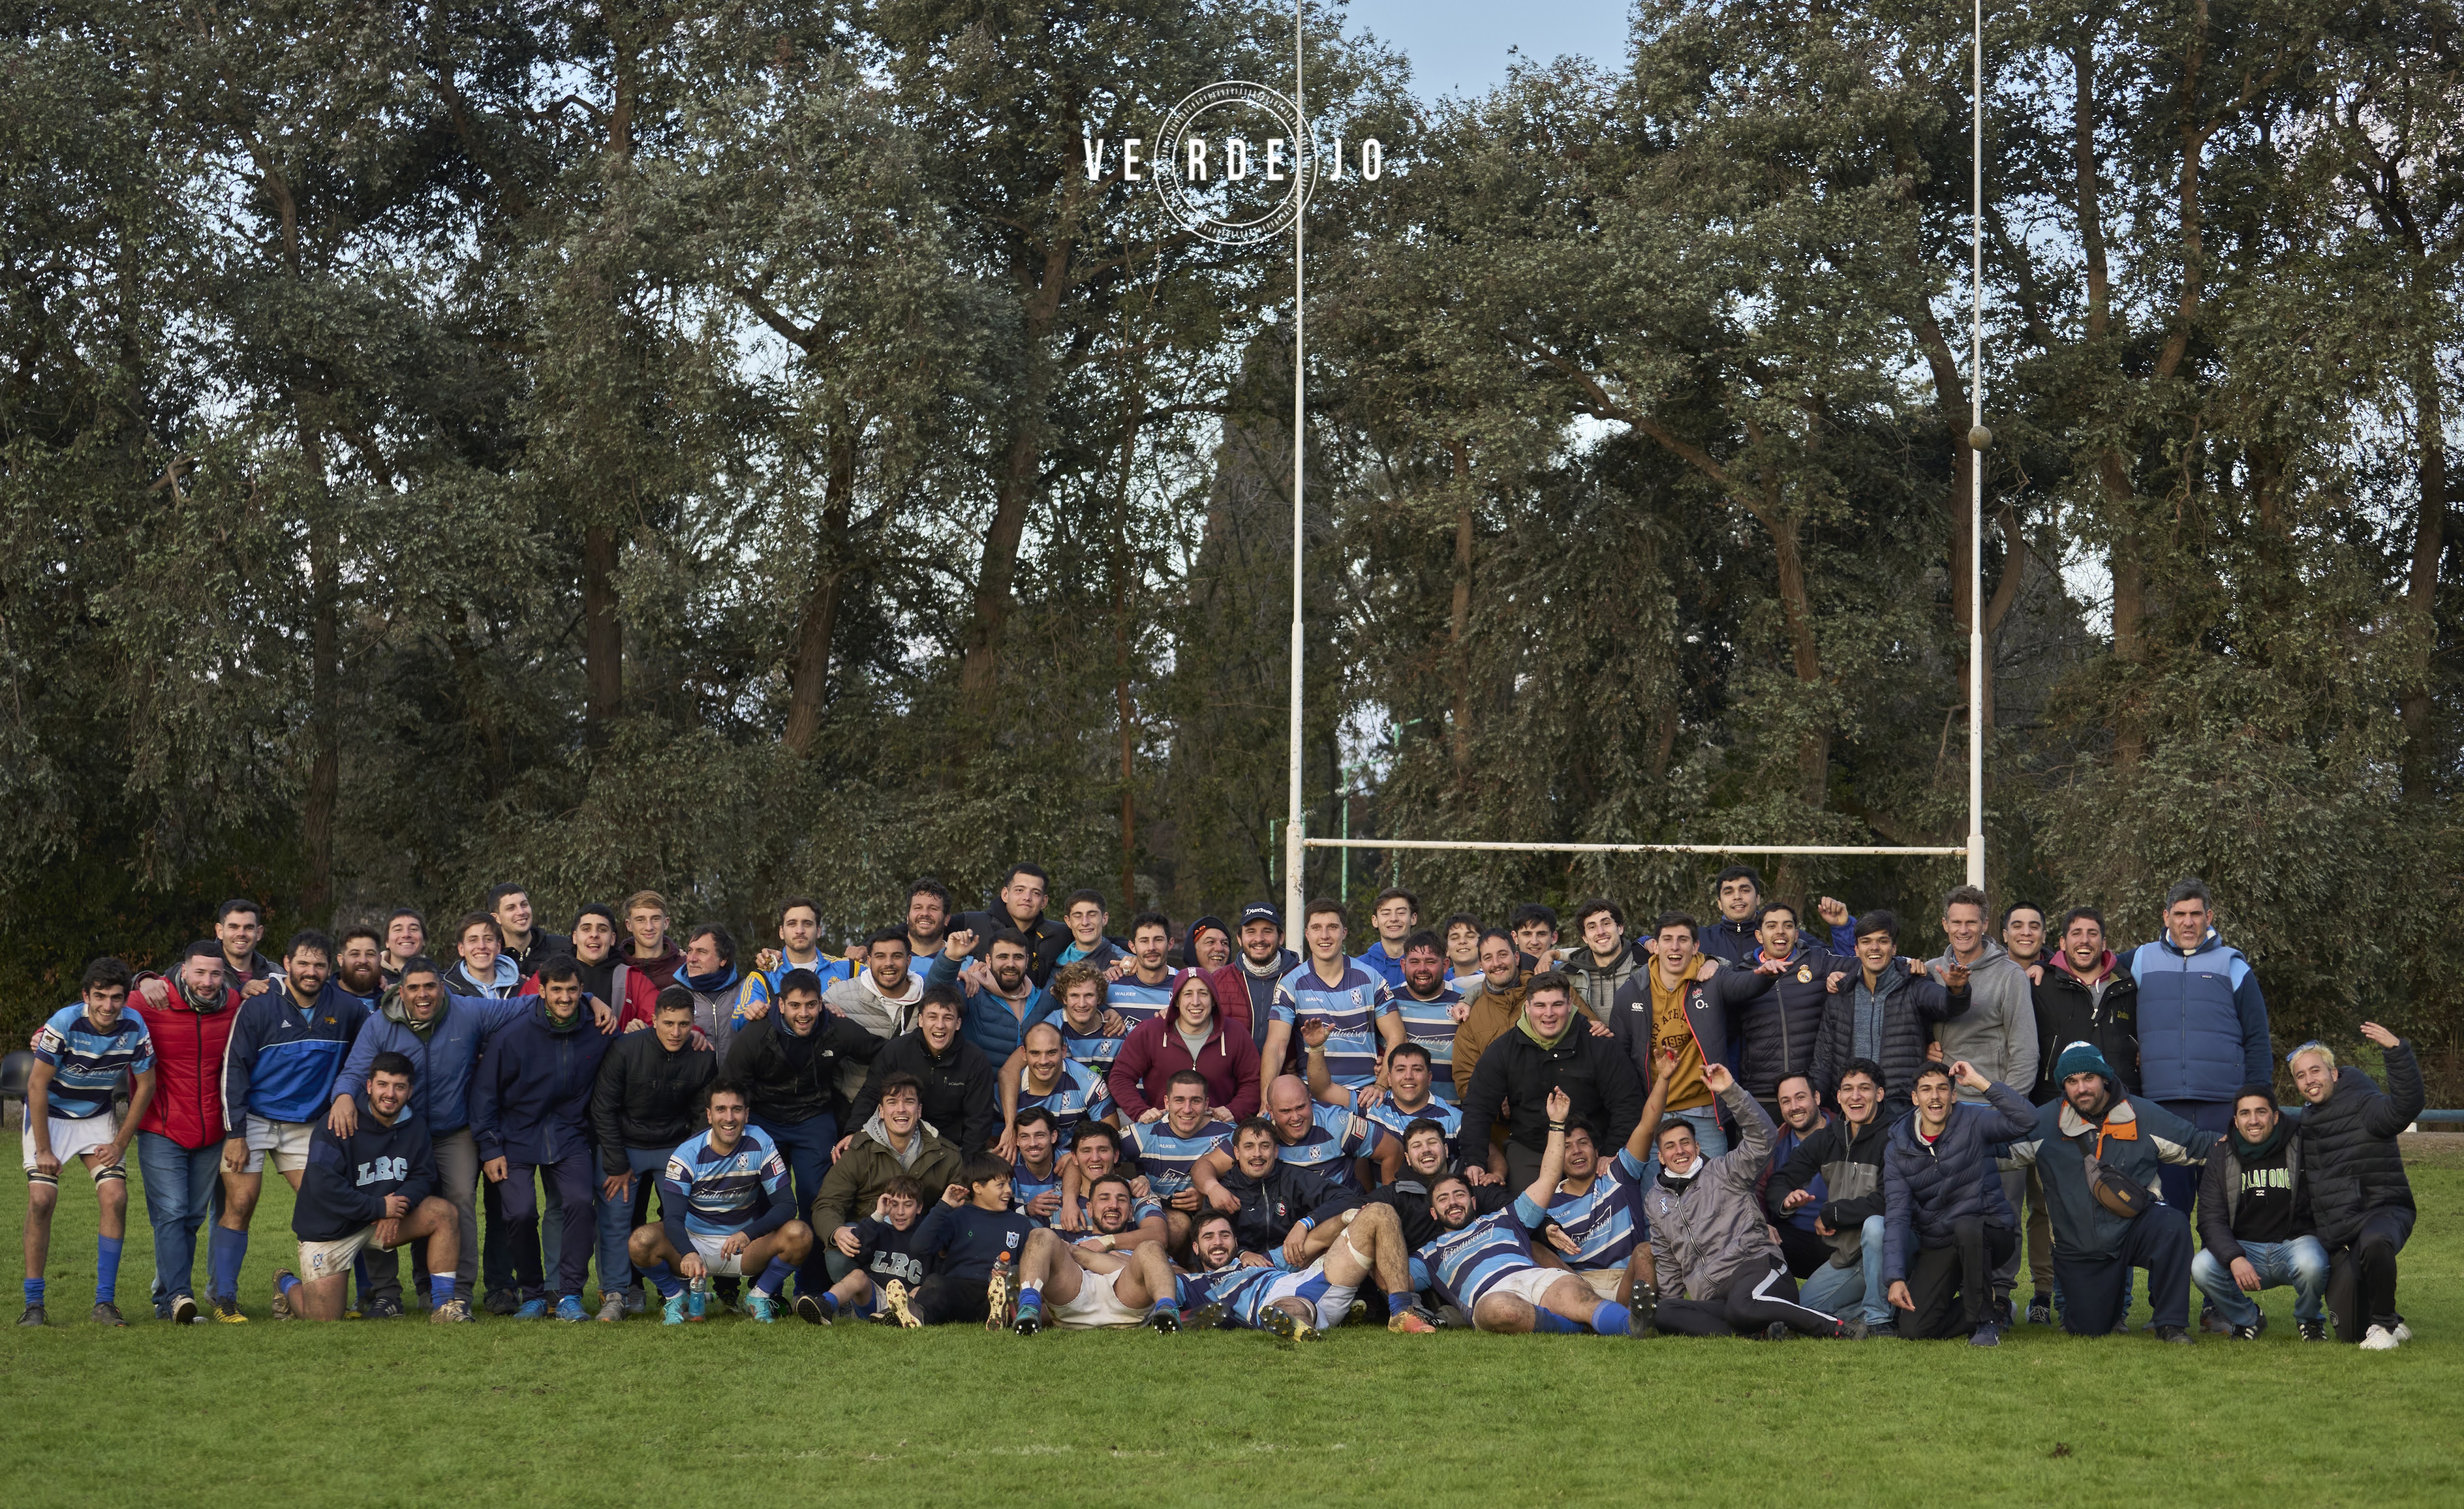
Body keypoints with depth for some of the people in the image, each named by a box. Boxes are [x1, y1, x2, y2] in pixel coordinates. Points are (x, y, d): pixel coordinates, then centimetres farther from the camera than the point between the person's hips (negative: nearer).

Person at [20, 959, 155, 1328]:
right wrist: (44, 1150, -18)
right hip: (50, 1114, -3)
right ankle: (34, 1304, -4)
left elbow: (145, 1085, -4)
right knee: (41, 1199, -15)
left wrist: (121, 1143, -5)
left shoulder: (134, 1027, -17)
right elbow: (37, 1084, -20)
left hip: (99, 1117, 3)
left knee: (115, 1198, -12)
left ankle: (105, 1301, -4)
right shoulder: (64, 1024, -26)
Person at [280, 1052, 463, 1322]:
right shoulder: (337, 1127, -20)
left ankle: (443, 1301, -12)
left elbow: (424, 1176, 1)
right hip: (328, 1229, -5)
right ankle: (289, 1285, 28)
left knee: (444, 1211, -17)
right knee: (323, 1321, -8)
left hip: (385, 1219, 5)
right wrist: (380, 1207, -25)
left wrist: (399, 1206, -21)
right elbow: (324, 1186, -26)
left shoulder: (415, 1127, -2)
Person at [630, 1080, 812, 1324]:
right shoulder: (687, 1154, -13)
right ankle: (677, 1297, 1)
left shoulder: (761, 1145, -10)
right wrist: (688, 1254, -45)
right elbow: (673, 1218, -22)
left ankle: (759, 1298, -1)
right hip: (695, 1242, -1)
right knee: (642, 1241, -30)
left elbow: (786, 1204, -14)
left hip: (746, 1247, 1)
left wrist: (748, 1234, -34)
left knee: (800, 1235, -28)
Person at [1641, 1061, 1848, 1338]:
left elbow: (1761, 1137, -4)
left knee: (1741, 1307, -41)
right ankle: (1760, 1334, -34)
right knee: (1664, 1313, -28)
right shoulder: (1655, 1201, 26)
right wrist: (1670, 1301, 16)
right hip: (1713, 1300, 5)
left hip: (1757, 1266, -5)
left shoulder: (1723, 1172, 13)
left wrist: (1731, 1092, -14)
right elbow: (1667, 1261, 30)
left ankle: (1837, 1328, -28)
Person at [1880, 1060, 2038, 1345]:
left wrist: (1979, 1082, -25)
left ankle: (1986, 1322, -19)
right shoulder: (1898, 1150, 0)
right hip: (1938, 1247, 3)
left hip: (1989, 1233, -3)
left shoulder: (1973, 1123, -7)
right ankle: (1972, 1311, 17)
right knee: (1914, 1330, -15)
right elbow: (1896, 1217, -7)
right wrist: (1895, 1278, -18)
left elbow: (2026, 1120, -25)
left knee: (1966, 1227, -39)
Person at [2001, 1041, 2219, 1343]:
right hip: (2079, 1247, 1)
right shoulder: (2044, 1123, -1)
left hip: (2136, 1228, -1)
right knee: (2087, 1330, -1)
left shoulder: (2144, 1116, -1)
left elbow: (2199, 1145, 3)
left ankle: (2171, 1323, -19)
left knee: (2173, 1223, -34)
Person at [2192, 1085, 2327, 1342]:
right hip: (2244, 1249, 2)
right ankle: (2248, 1319, 6)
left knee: (2311, 1265, -37)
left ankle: (2310, 1320, 1)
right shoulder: (2221, 1159, 2)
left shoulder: (2302, 1147, -4)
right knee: (2202, 1268, -27)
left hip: (2295, 1242, -2)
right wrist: (2234, 1259, -23)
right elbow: (2212, 1220, -5)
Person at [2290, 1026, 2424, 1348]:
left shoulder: (2363, 1106, -8)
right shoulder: (2307, 1122, 14)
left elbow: (2407, 1106, -30)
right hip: (2335, 1234, 7)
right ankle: (2393, 1327, 33)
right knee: (2349, 1332, -1)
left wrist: (2397, 1050, -40)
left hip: (2383, 1212, -6)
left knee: (2373, 1241, -44)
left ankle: (2385, 1324, -22)